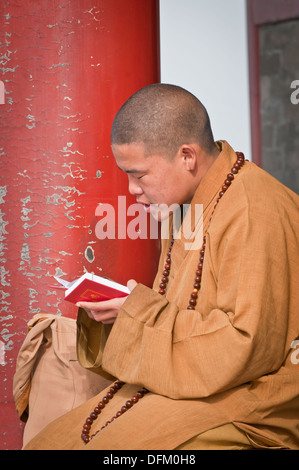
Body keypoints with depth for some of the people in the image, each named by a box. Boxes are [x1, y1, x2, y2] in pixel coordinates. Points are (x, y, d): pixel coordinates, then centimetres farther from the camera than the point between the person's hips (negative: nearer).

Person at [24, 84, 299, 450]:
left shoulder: (256, 214, -21)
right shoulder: (183, 205, 10)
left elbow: (246, 346, -25)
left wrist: (141, 311, -18)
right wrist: (126, 308, 0)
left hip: (245, 405, -8)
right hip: (186, 385, 9)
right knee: (46, 443, 1)